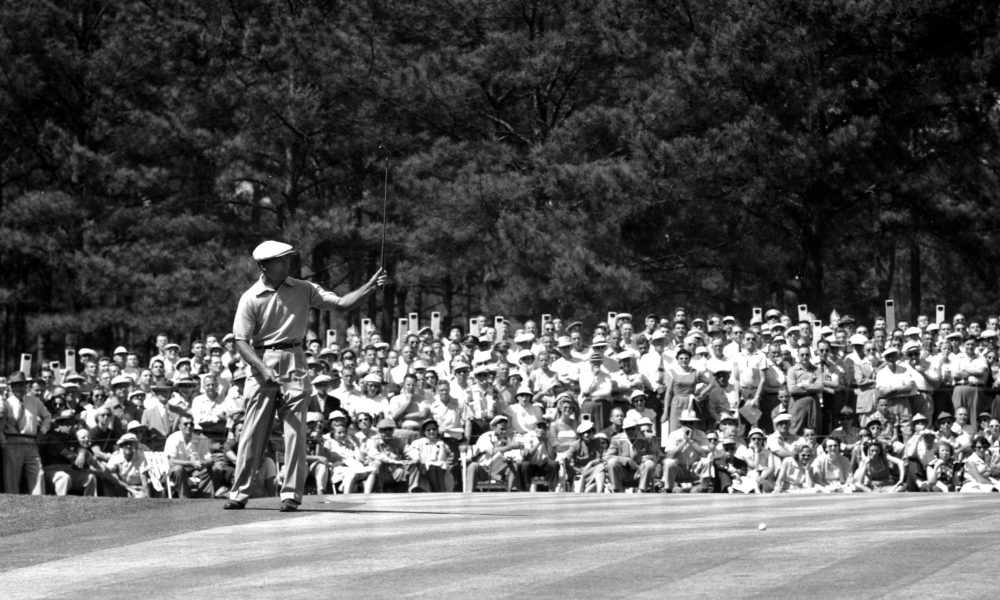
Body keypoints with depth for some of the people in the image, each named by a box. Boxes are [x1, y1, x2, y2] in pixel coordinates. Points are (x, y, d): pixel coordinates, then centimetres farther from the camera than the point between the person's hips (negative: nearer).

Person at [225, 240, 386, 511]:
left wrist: (370, 287, -12)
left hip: (295, 366, 2)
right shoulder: (250, 298, -4)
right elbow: (241, 342, -7)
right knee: (253, 431, -1)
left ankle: (291, 494, -1)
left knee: (295, 432, -4)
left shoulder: (303, 290, 5)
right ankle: (239, 493, 5)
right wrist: (264, 369, -20)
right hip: (261, 364, -2)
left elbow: (341, 303, 2)